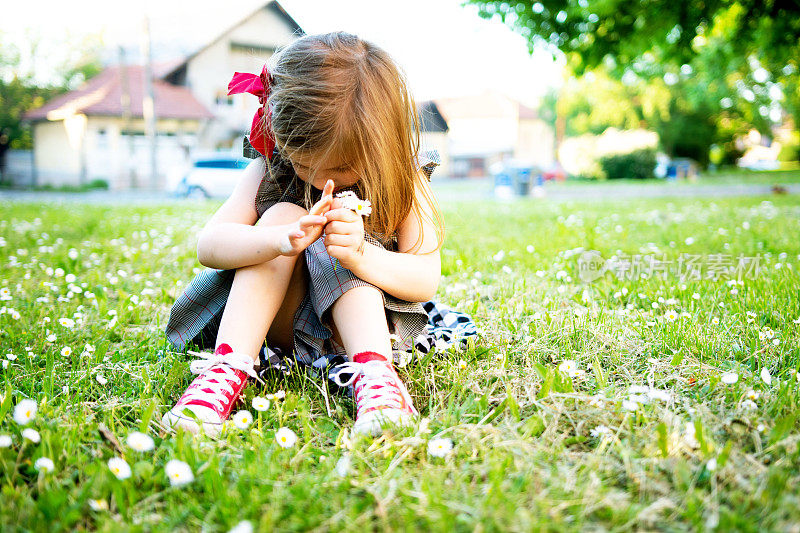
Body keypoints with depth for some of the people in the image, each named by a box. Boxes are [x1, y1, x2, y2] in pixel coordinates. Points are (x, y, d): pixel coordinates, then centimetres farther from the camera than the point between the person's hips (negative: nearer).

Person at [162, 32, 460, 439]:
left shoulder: (402, 180, -13)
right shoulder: (269, 168, -10)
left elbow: (427, 278, -20)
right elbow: (207, 245, -21)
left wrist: (360, 255, -42)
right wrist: (280, 240, -42)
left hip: (368, 315, -1)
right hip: (278, 324, 1)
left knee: (341, 248, -29)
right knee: (283, 213, -26)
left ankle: (373, 372, -45)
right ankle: (228, 368, -38)